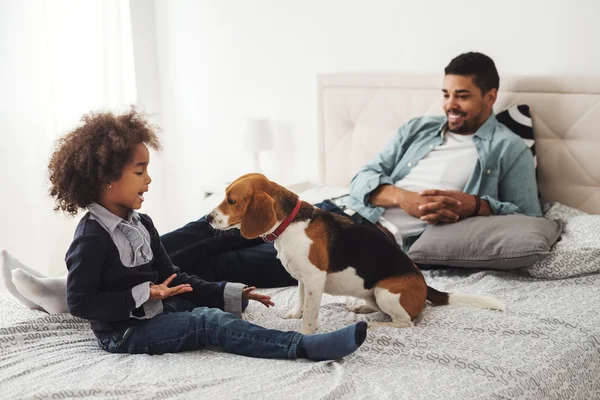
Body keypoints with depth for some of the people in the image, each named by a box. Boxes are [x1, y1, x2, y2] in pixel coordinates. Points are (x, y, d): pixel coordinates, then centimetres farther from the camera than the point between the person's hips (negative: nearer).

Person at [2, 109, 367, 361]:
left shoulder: (141, 223, 9)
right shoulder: (92, 237, -18)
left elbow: (172, 277, 12)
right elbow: (79, 303, -19)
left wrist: (231, 294, 3)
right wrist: (143, 297, -24)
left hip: (157, 309, 10)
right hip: (123, 330, -10)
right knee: (210, 323, -24)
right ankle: (305, 347, -34)